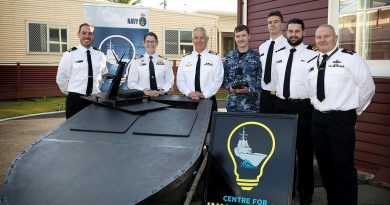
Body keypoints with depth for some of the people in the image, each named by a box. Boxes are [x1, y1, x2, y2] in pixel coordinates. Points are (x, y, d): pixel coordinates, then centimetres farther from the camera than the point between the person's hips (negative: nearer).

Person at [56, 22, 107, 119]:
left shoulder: (100, 54, 5)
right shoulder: (69, 54, -5)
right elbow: (61, 78, 0)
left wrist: (96, 89, 11)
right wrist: (72, 93, 2)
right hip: (75, 99, -3)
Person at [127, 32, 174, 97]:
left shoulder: (165, 61, 10)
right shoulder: (136, 62, 7)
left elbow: (169, 81, 8)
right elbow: (131, 83, 3)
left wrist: (162, 91, -10)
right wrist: (144, 90, -12)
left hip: (161, 96, 1)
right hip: (143, 96, -1)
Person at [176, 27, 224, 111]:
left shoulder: (215, 58, 0)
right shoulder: (185, 59, 8)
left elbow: (217, 81, -7)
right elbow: (180, 80, 5)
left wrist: (204, 95, -15)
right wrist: (188, 93, -11)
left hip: (208, 100, -2)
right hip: (188, 100, 2)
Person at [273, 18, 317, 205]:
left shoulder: (313, 55, -5)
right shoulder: (277, 55, 11)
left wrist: (313, 103, -10)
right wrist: (280, 95, 13)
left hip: (303, 107, -5)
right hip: (281, 106, 5)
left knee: (304, 152, 5)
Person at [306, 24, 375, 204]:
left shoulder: (350, 58, -6)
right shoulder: (311, 64, 11)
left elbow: (367, 87, -2)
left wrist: (354, 110, 3)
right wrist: (318, 108, 15)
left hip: (341, 119, -6)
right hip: (318, 118, 6)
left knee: (343, 166, -4)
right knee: (324, 164, 14)